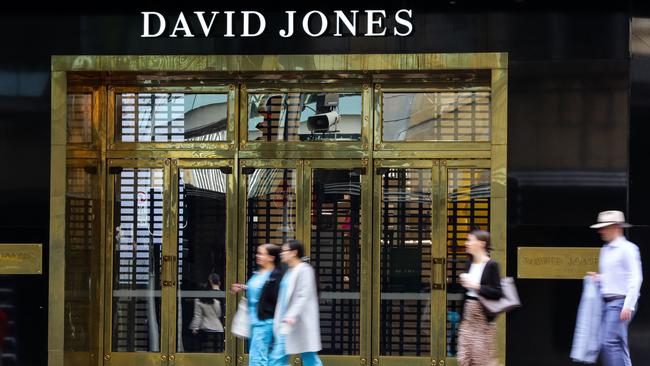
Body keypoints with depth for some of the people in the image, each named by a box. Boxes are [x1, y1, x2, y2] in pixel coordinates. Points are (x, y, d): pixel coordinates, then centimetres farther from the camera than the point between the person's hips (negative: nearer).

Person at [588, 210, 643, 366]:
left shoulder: (628, 249, -8)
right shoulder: (605, 250, 18)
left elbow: (635, 278, -13)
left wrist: (628, 306, -19)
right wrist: (598, 278, 8)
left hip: (621, 302, -9)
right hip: (608, 302, 9)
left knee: (610, 342, -16)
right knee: (619, 345, 8)